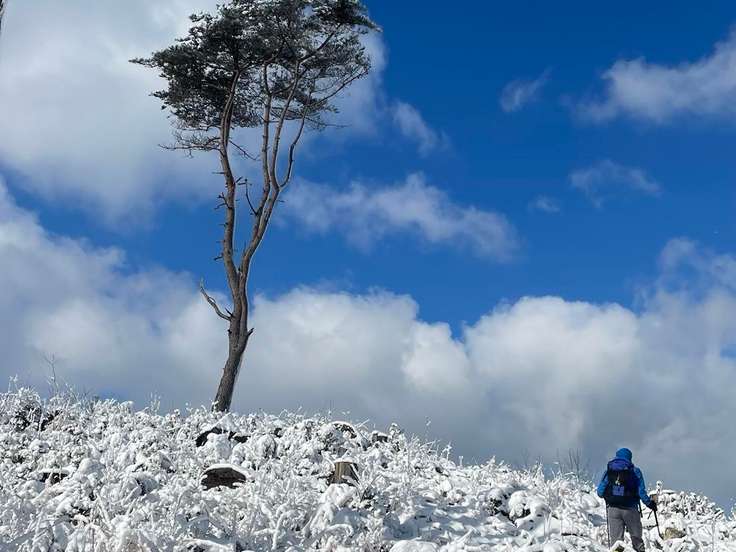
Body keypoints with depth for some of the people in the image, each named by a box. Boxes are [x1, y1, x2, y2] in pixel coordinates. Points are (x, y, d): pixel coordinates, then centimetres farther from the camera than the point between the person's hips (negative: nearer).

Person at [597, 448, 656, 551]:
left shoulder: (608, 471, 6)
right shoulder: (635, 471, 1)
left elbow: (600, 492, 4)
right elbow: (641, 492, -4)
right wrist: (650, 503, 11)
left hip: (613, 509, 1)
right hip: (630, 509, -1)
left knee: (615, 539, 4)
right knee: (636, 538, 11)